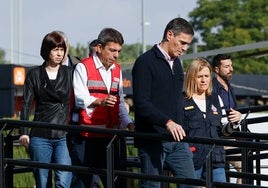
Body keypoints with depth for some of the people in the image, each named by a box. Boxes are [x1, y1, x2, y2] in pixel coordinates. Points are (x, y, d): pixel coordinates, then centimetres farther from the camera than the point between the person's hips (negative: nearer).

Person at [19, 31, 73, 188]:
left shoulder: (69, 73, 9)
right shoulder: (34, 74, 7)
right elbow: (26, 104, 4)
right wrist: (24, 132, -6)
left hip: (64, 136, 0)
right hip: (40, 136, 0)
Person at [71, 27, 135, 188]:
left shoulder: (117, 70, 18)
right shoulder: (83, 67, -3)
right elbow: (81, 99, -14)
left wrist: (129, 124, 4)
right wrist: (101, 101, -33)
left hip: (110, 135, 6)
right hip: (88, 136, -6)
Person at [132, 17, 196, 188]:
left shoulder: (177, 63, 17)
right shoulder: (146, 62, -9)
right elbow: (141, 103, -19)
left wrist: (180, 126, 16)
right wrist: (167, 122, -29)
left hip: (177, 139, 7)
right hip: (153, 140, -7)